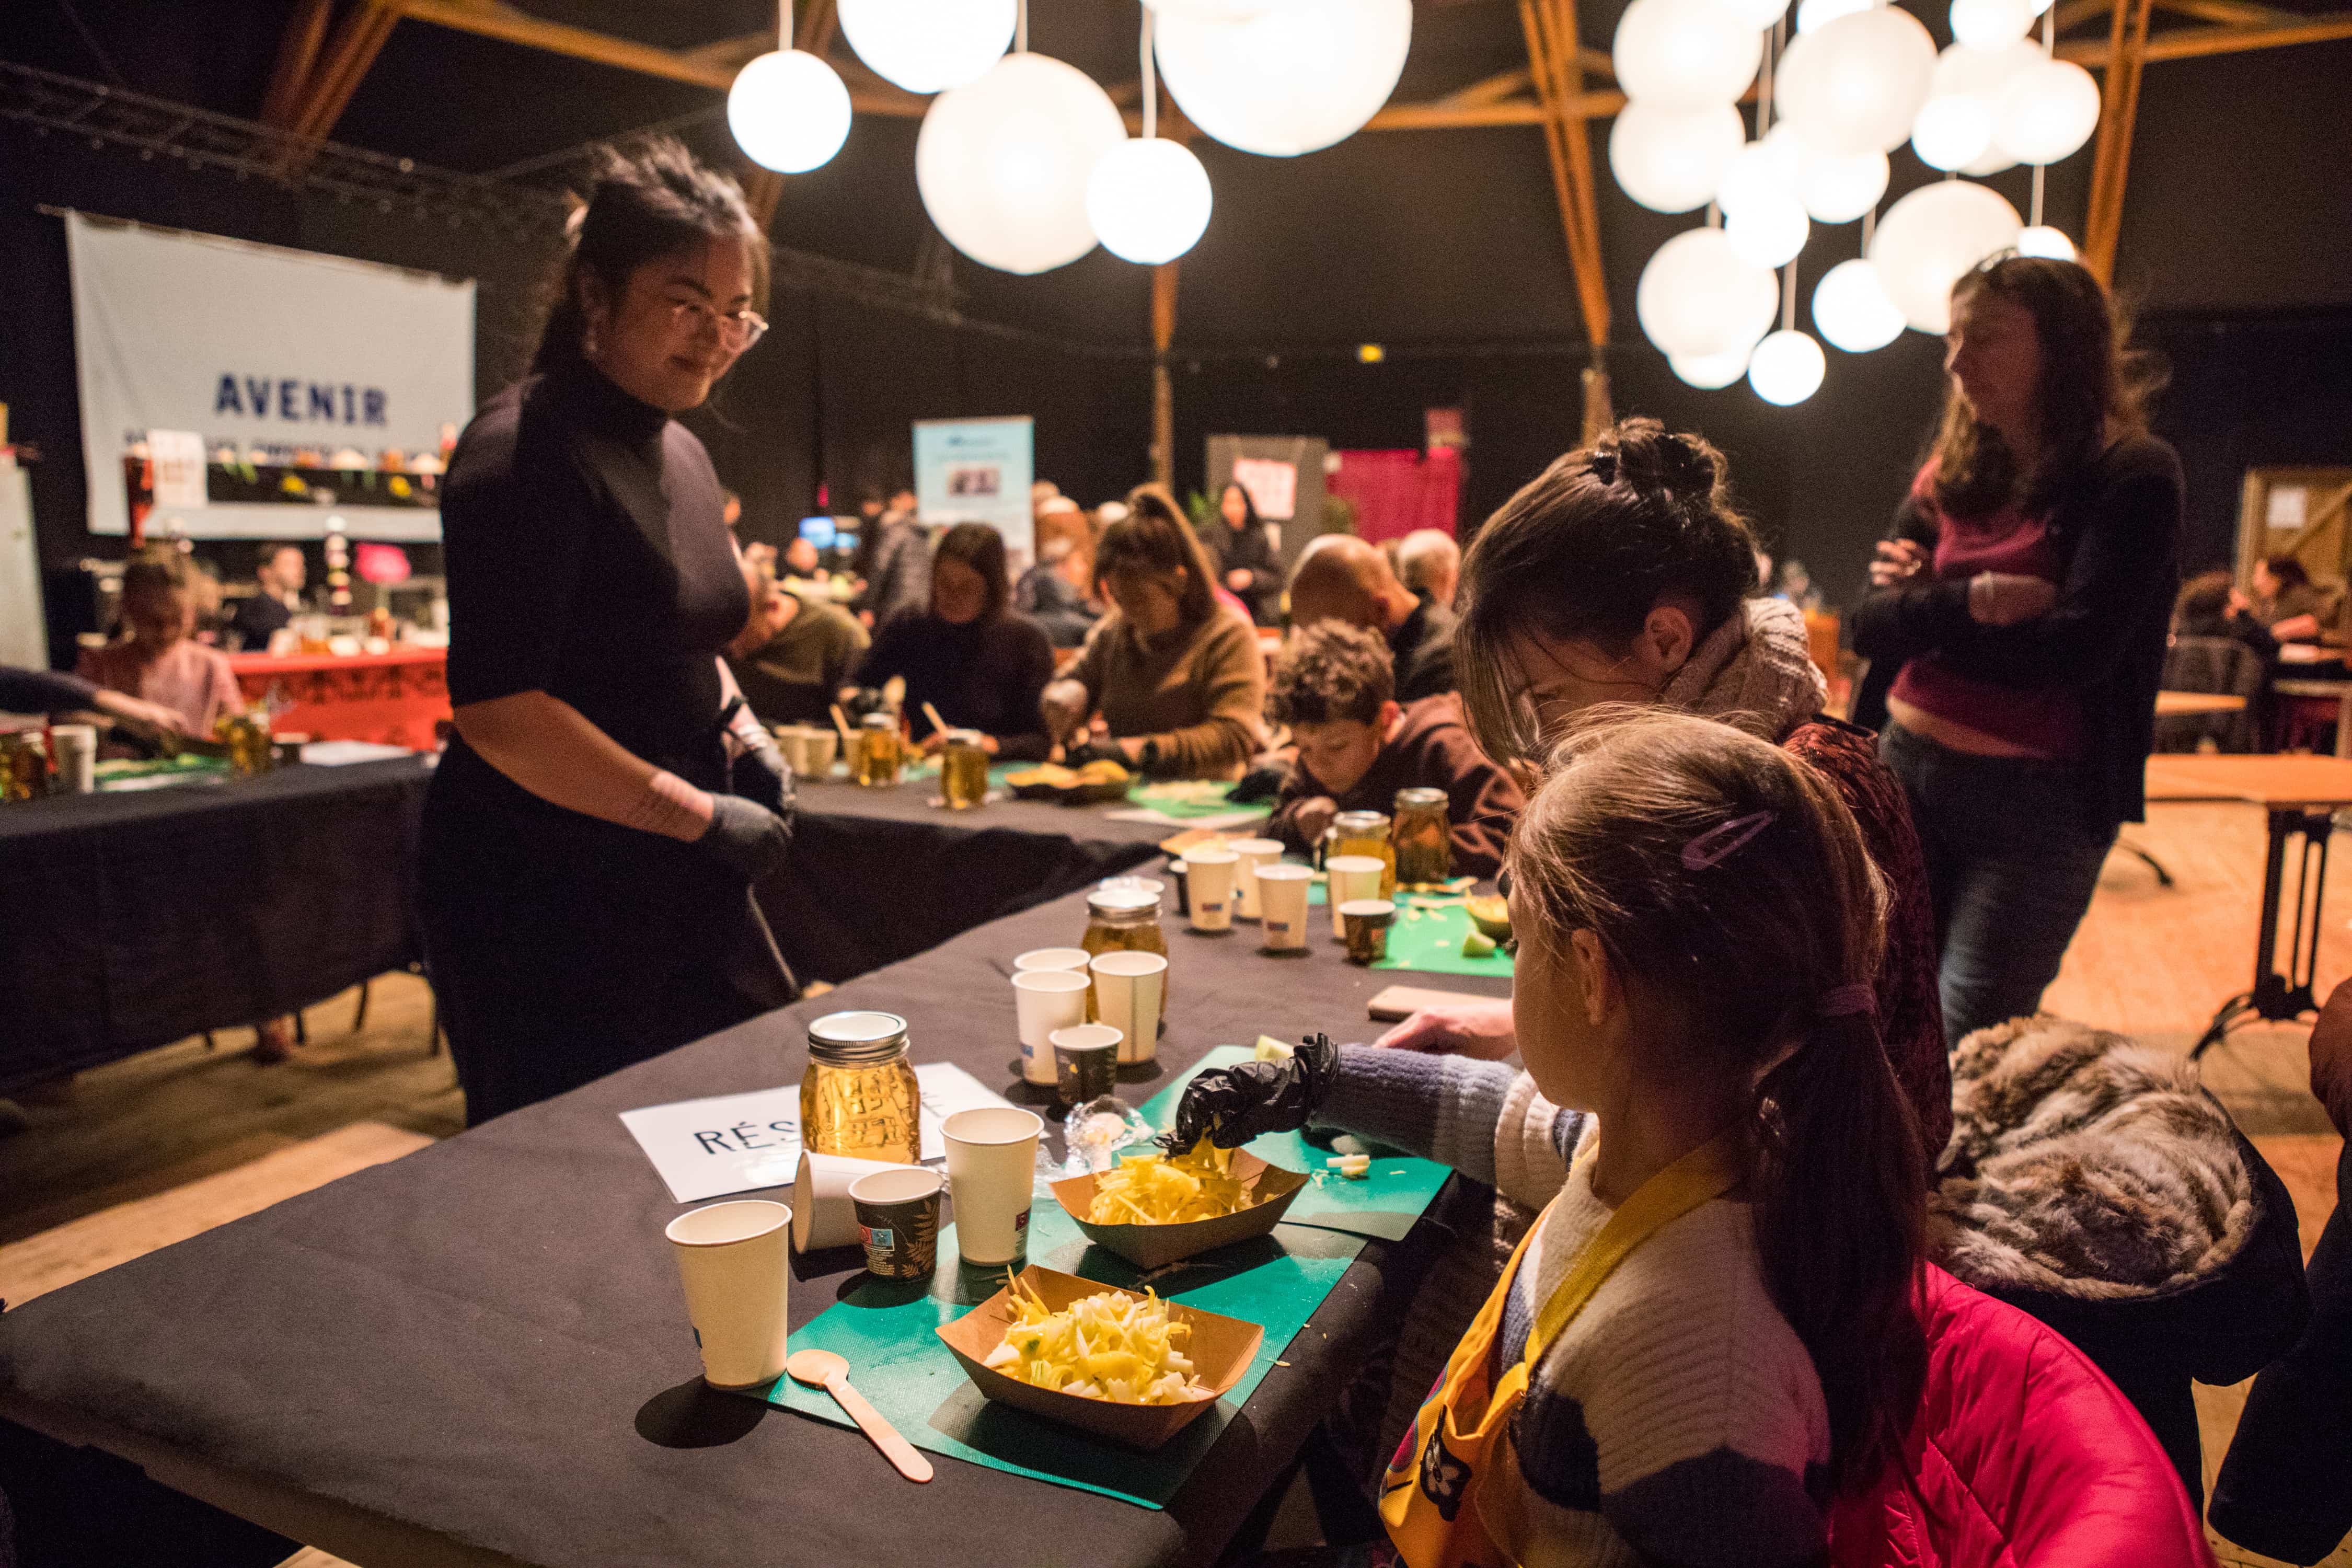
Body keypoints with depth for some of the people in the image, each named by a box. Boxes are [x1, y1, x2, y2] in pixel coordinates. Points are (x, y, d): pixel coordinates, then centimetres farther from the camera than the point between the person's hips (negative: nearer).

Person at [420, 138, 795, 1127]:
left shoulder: (681, 454, 12)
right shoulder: (528, 451, -17)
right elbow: (498, 712, -24)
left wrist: (742, 736, 5)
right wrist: (703, 816, -19)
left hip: (669, 879, 9)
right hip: (545, 893, -8)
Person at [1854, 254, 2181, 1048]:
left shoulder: (2133, 477, -8)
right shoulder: (1949, 477, 8)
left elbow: (2077, 651, -18)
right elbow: (1869, 623, 2)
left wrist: (1925, 612, -8)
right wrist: (1966, 603, -16)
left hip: (2038, 800, -5)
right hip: (1909, 772, 6)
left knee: (1969, 1053, -3)